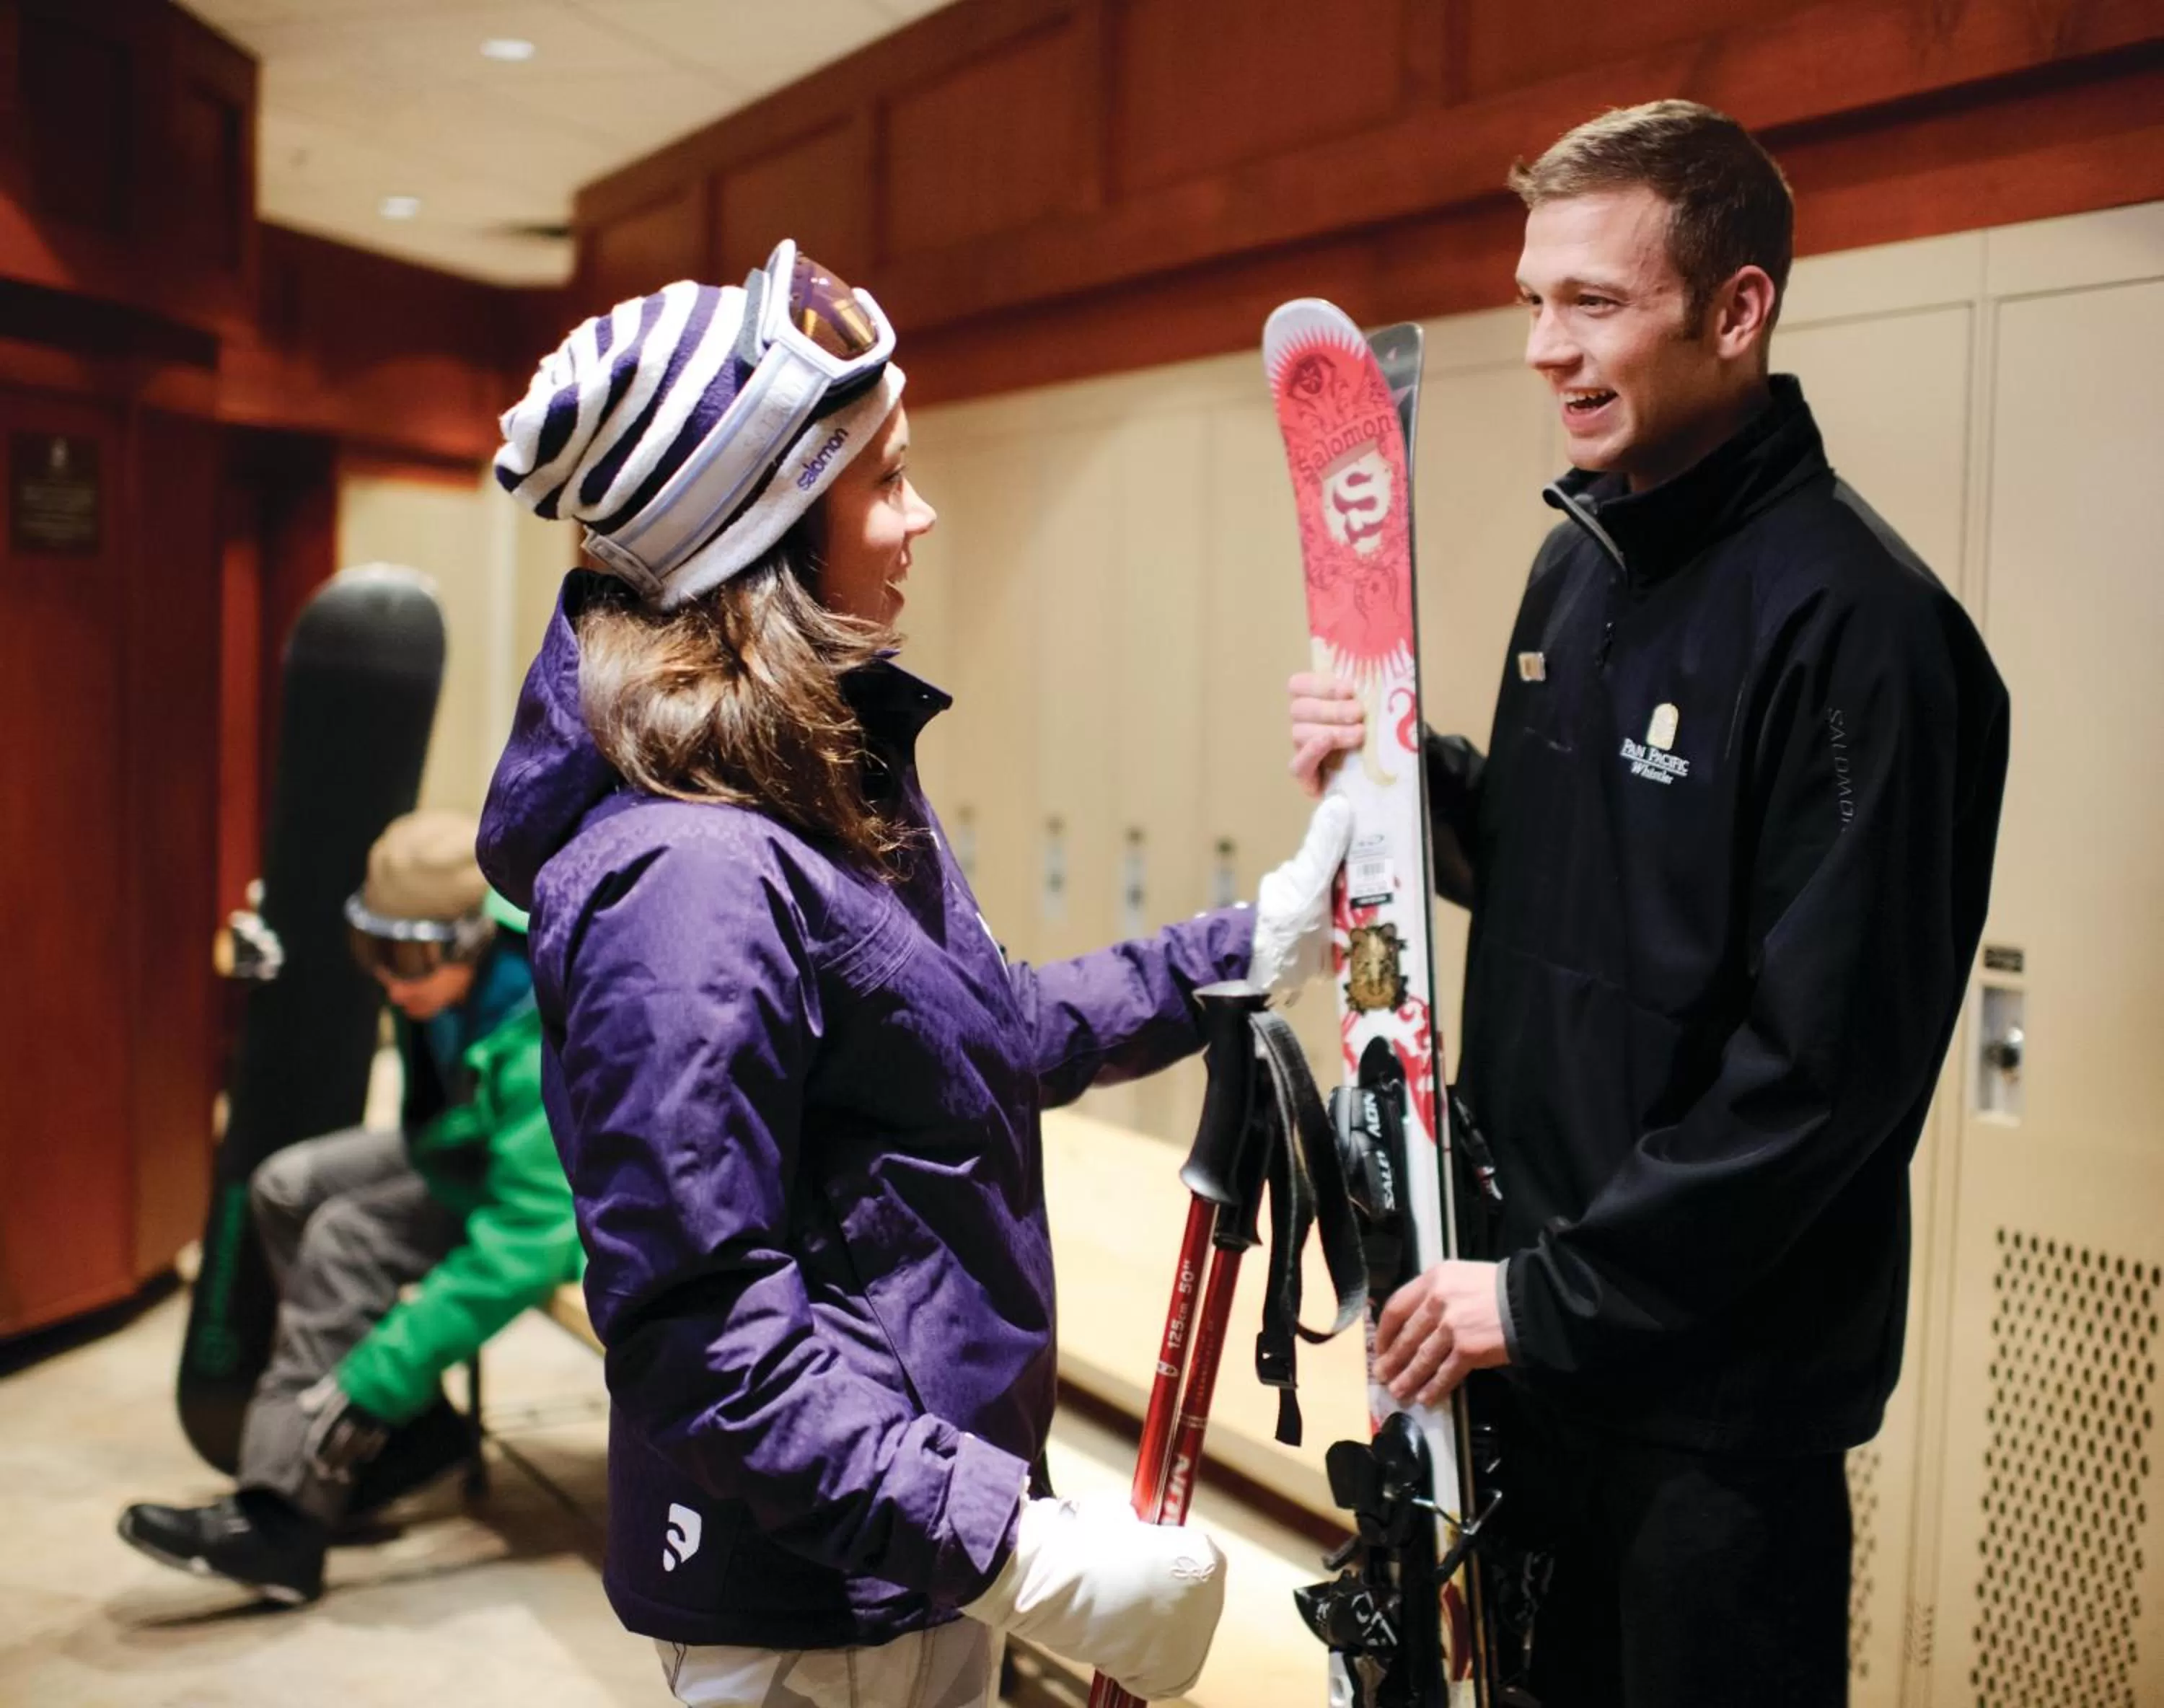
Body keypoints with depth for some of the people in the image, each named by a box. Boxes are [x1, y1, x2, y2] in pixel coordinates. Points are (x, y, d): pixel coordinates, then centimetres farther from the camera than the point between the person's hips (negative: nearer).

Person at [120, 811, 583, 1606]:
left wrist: (372, 1381, -33)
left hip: (579, 1199, -9)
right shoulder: (445, 971, -13)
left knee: (349, 1236, -24)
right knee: (287, 1188, 3)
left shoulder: (548, 1041, -37)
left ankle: (285, 1522, -16)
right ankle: (407, 1425, 8)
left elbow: (522, 1245, -37)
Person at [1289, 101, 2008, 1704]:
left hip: (1717, 1384, -7)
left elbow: (1827, 1065, -22)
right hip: (1531, 1328, 7)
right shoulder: (1578, 563, 5)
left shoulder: (1855, 622, -20)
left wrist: (1557, 1291, -17)